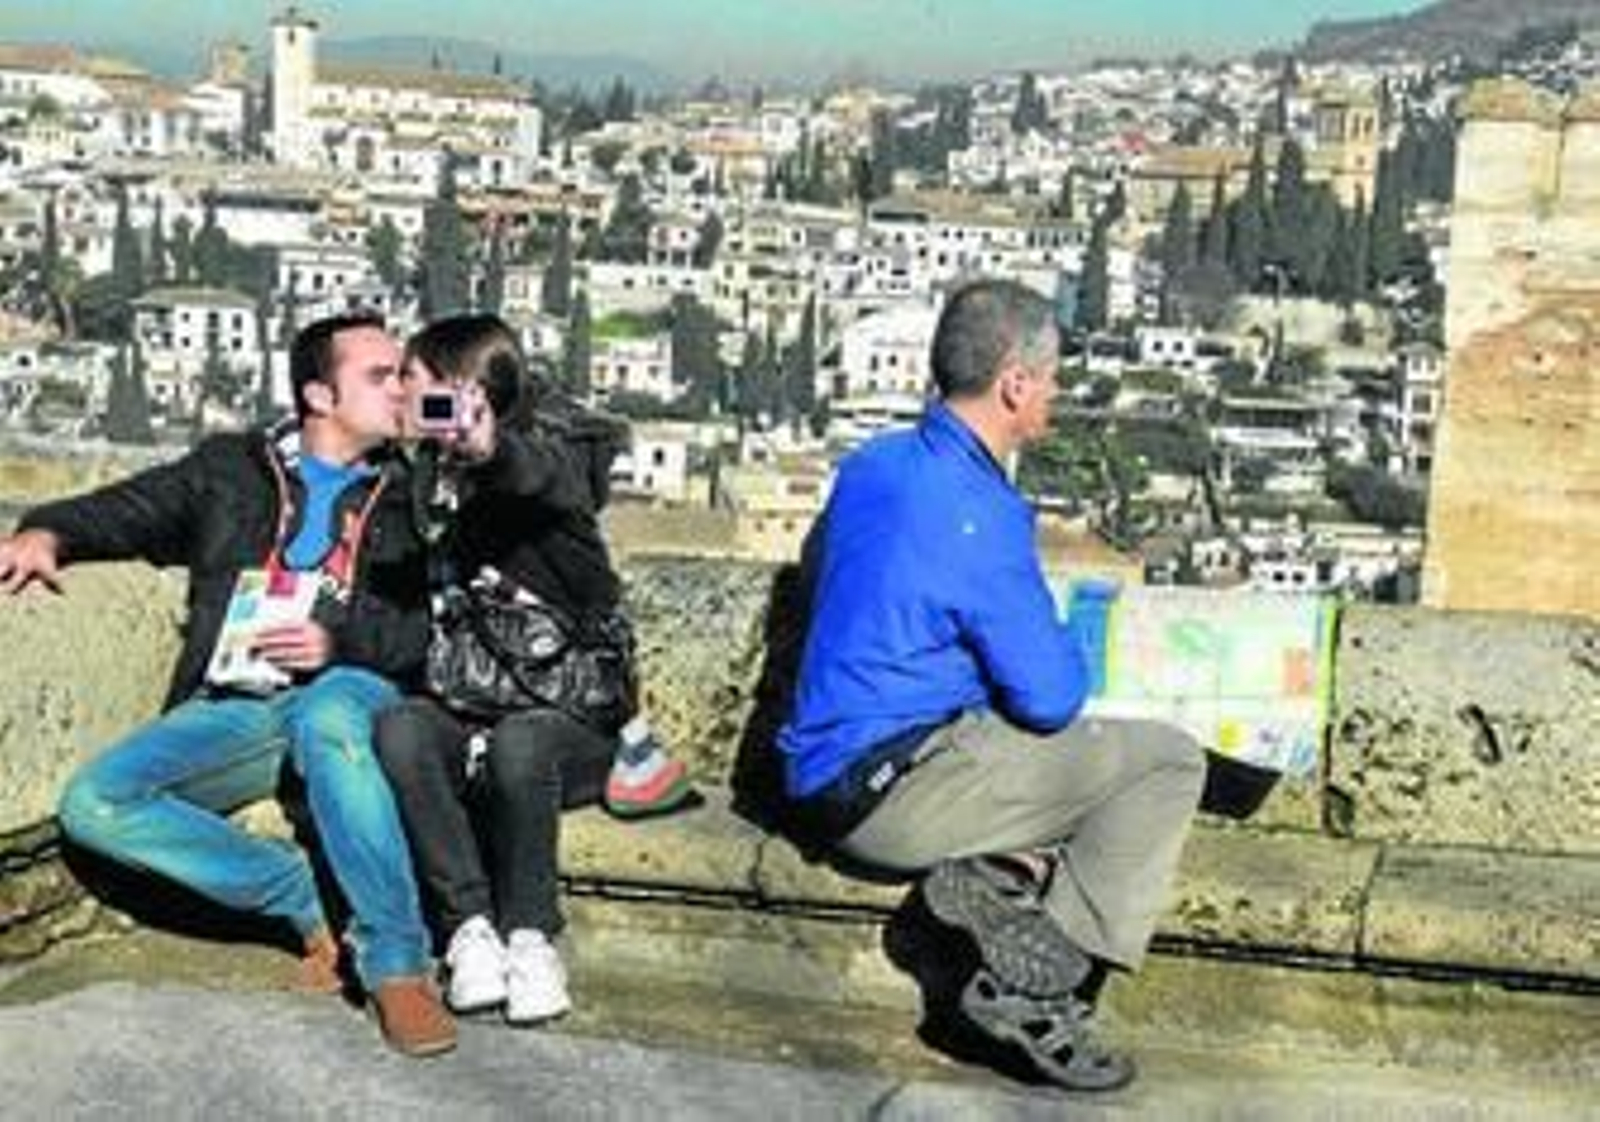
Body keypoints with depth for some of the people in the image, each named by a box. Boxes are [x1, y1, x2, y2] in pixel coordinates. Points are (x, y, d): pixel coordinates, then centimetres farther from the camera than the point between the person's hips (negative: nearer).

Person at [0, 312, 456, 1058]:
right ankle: (305, 899, -15)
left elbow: (432, 626, 5)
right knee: (93, 804, -22)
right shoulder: (230, 469, 19)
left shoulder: (408, 492, 14)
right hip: (233, 709, 3)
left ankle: (397, 963, -36)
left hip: (347, 691, -3)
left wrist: (339, 644, -13)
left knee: (326, 718, -40)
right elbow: (126, 510, 10)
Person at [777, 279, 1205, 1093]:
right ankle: (1038, 993, -12)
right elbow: (1051, 697, -18)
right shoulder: (978, 515, -20)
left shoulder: (870, 464, 7)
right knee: (1167, 761, -6)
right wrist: (1073, 644, 7)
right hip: (891, 793, -9)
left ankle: (997, 872, -4)